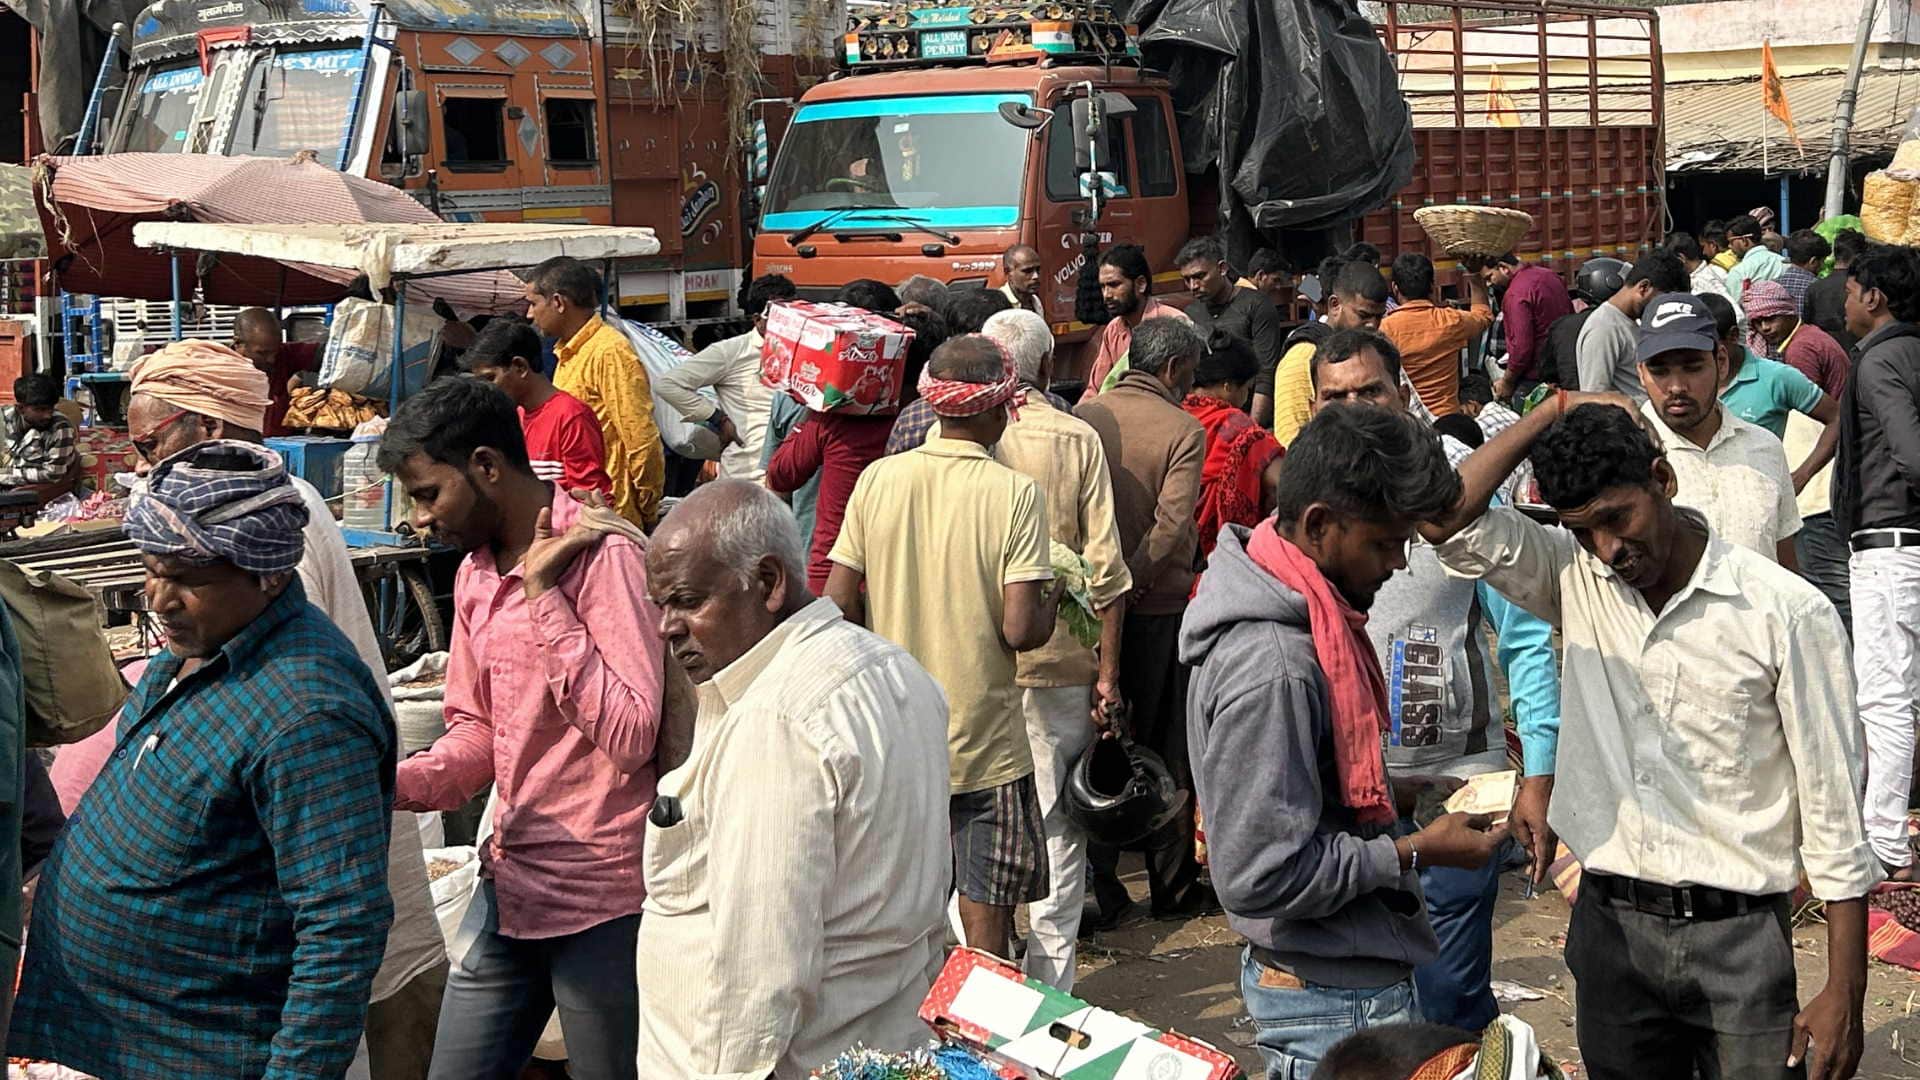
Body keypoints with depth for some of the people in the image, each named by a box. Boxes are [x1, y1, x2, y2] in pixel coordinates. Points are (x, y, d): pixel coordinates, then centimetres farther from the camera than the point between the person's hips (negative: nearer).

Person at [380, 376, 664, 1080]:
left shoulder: (602, 555, -16)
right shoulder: (475, 571, 11)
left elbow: (630, 738, -24)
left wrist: (544, 596, -22)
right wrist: (397, 784, -3)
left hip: (601, 900, -8)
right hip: (509, 886, 8)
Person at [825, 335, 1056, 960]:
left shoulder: (879, 479, -4)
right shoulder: (1013, 493, -14)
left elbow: (838, 606, -4)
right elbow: (1021, 630, -19)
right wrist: (1051, 602, 3)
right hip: (984, 742, -4)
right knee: (985, 913, 9)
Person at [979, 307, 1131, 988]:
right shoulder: (1078, 439, -4)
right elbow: (1105, 569, -5)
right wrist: (1107, 673, 1)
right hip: (1059, 661, 0)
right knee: (1058, 826, 9)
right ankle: (1050, 981, 13)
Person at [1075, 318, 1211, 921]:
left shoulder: (1085, 416, 0)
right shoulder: (1183, 431, -10)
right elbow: (1173, 523, -19)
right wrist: (1130, 584, -13)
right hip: (1158, 605, -3)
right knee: (1165, 751, 10)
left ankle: (1098, 888, 12)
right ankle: (1173, 886, 19)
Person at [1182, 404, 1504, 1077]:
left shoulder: (1295, 613, 4)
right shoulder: (1271, 665, -27)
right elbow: (1259, 877, -27)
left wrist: (1396, 795, 6)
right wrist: (1415, 853, -18)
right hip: (1339, 1002, -10)